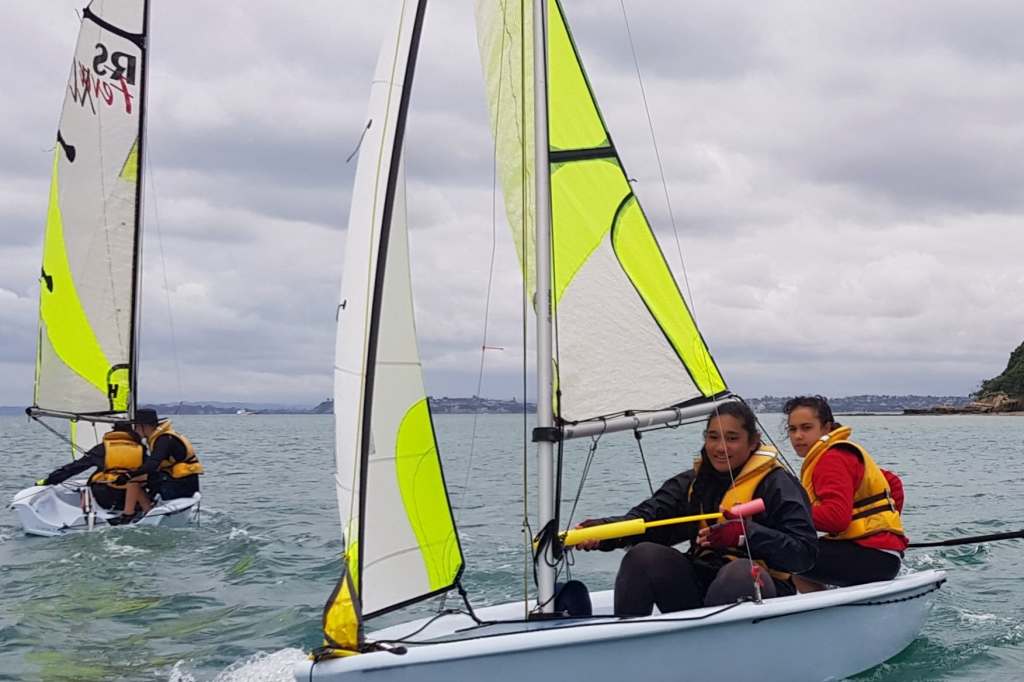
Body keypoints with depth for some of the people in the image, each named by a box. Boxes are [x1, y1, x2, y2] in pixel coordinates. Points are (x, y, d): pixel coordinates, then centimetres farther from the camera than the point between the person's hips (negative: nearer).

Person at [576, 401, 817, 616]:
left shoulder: (776, 483, -2)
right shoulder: (693, 482, 14)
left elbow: (804, 551, -13)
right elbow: (648, 515, -3)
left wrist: (745, 533, -26)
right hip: (701, 584, 5)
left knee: (740, 572, -36)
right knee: (644, 555, -14)